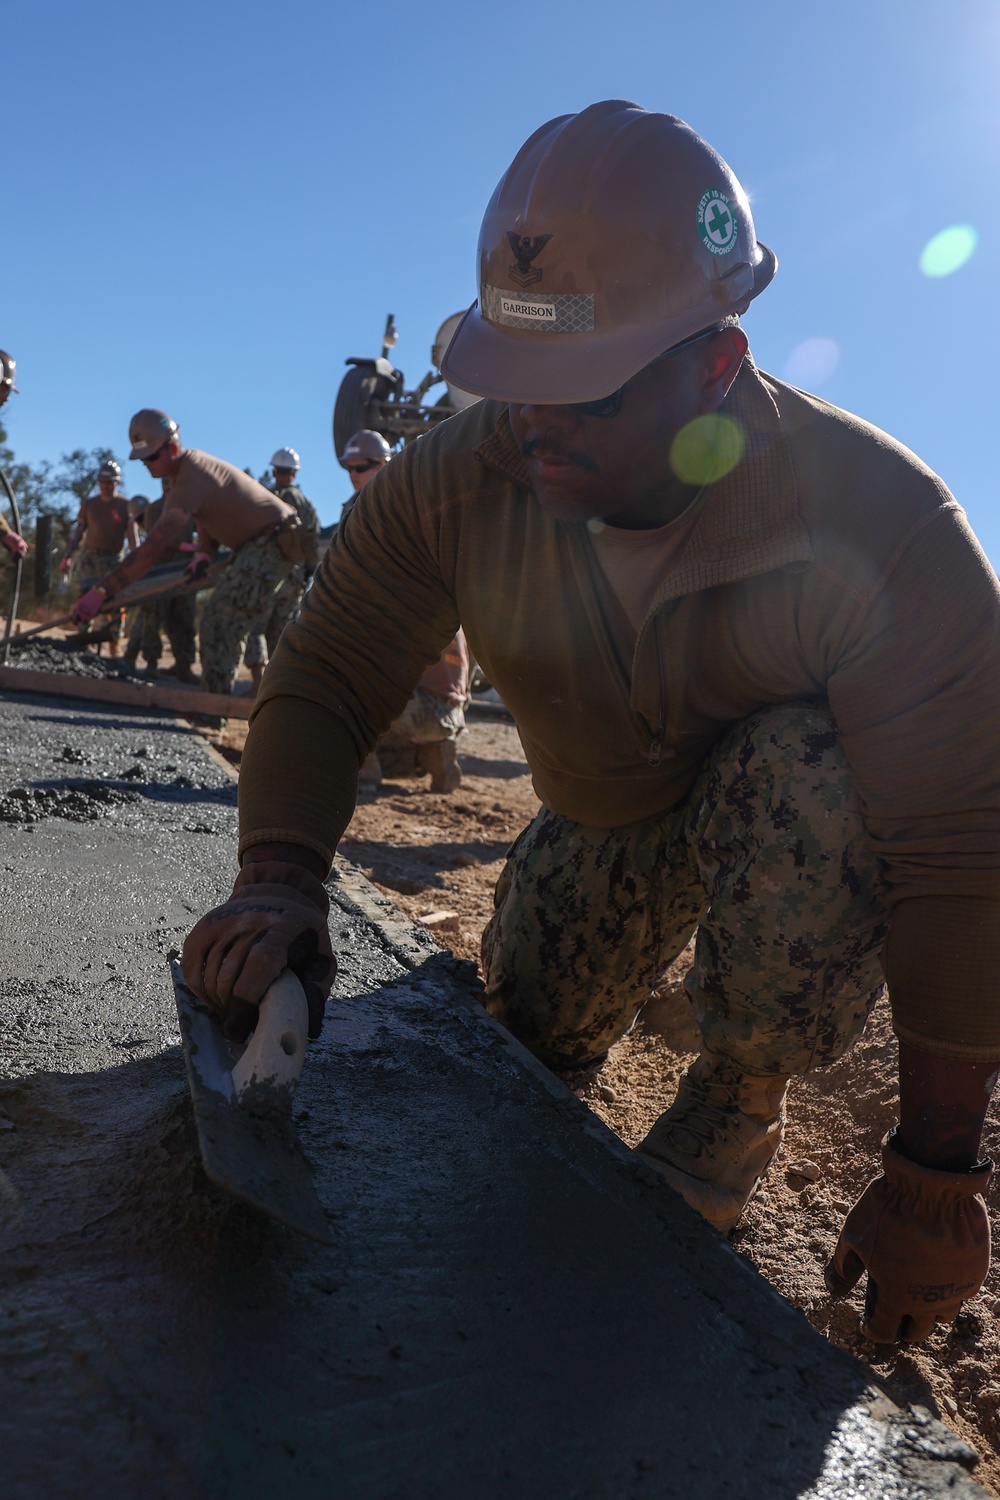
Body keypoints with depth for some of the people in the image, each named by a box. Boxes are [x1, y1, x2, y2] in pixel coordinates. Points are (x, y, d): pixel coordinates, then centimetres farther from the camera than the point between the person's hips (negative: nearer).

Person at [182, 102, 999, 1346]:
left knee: (801, 769, -37)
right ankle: (652, 939, 38)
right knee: (533, 1052, 5)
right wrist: (279, 883, -40)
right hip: (605, 813, 4)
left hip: (801, 813, -3)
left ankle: (742, 1102, -10)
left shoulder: (877, 523, -36)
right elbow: (322, 682, -20)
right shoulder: (453, 483, -26)